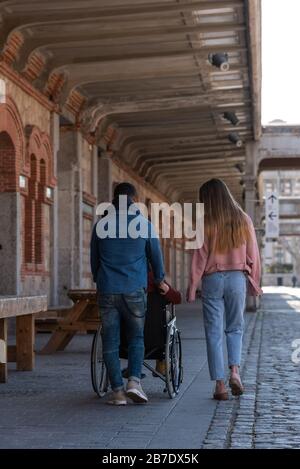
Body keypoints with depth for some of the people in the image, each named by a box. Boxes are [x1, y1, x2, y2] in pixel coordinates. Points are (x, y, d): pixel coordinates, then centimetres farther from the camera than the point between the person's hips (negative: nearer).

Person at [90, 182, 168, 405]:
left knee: (110, 341, 4)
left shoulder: (102, 225, 5)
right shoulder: (144, 224, 2)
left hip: (107, 290, 1)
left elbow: (94, 259, 14)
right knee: (136, 337, 12)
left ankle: (118, 391, 2)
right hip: (135, 289, -1)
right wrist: (160, 280, 29)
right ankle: (134, 381, -5)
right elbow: (156, 255, 12)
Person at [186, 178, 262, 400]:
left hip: (212, 280, -2)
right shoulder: (243, 220, 1)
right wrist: (254, 282, 14)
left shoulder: (207, 224, -7)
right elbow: (253, 255, 4)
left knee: (214, 333, 4)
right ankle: (235, 371, -3)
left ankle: (220, 384, 2)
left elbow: (199, 258, -6)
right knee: (235, 328, 18)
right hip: (237, 278, 2)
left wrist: (192, 288, 1)